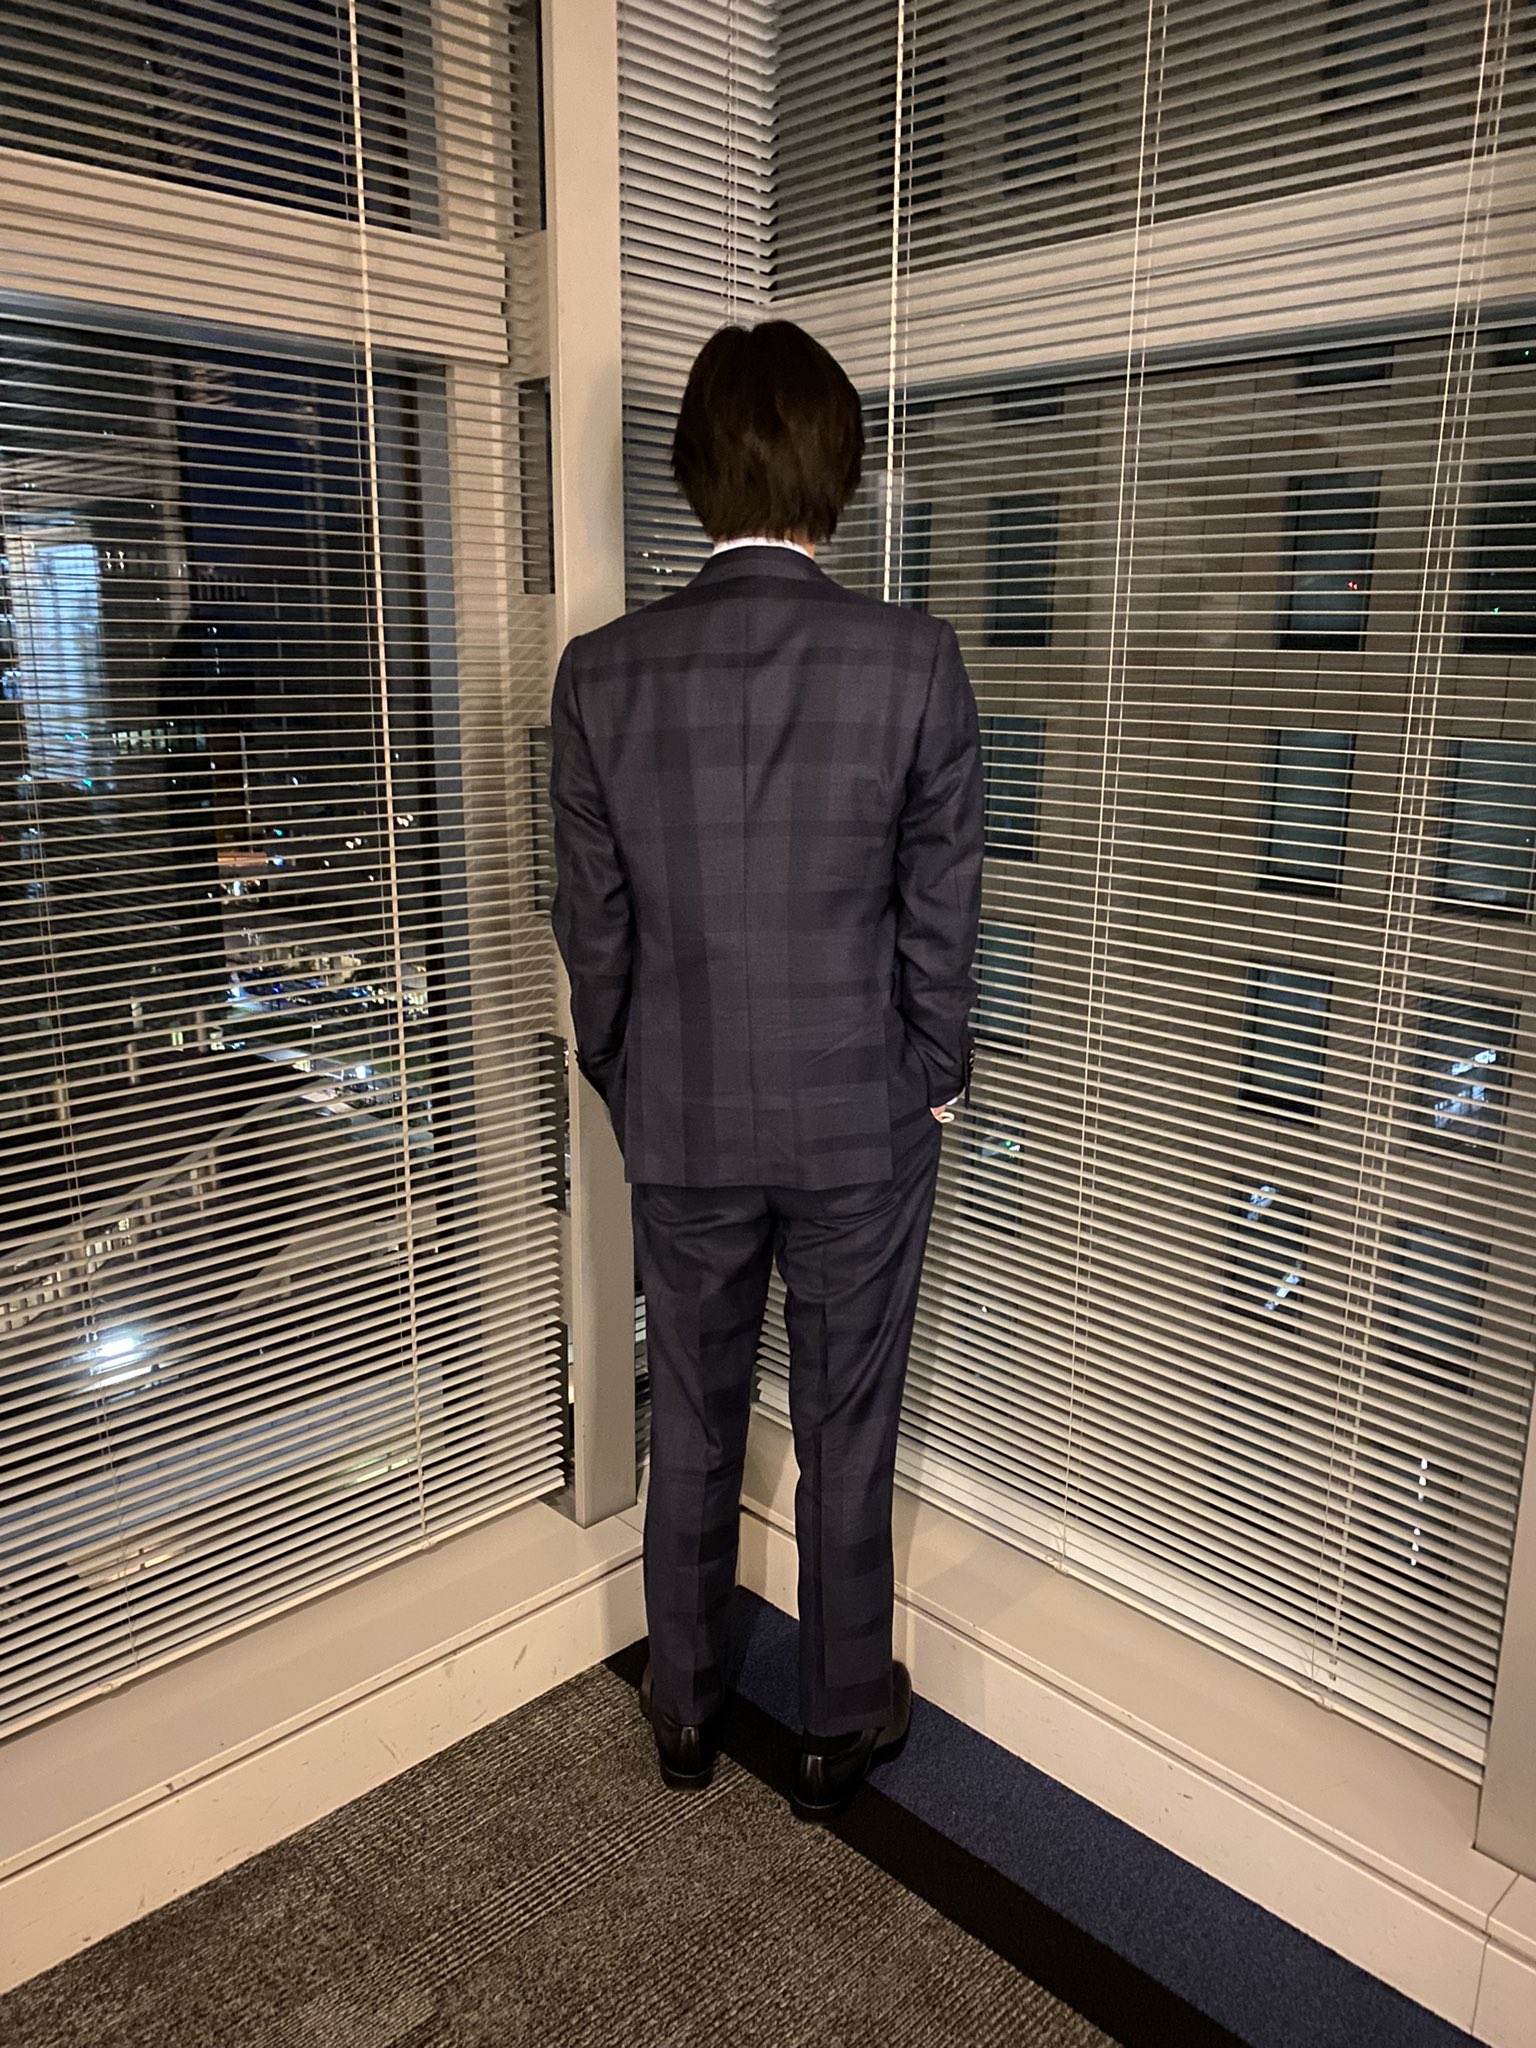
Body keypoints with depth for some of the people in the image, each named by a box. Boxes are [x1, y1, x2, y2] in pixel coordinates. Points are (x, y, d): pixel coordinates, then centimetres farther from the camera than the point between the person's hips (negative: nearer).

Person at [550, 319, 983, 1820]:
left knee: (692, 1423, 19)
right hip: (862, 1123, -1)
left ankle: (685, 1708, 39)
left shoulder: (603, 674, -8)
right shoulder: (913, 661, -13)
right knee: (846, 1435, 15)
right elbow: (942, 913, -8)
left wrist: (627, 1090, 13)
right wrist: (932, 1080, 8)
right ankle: (841, 1723, 35)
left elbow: (592, 926, -2)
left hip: (681, 1125, 2)